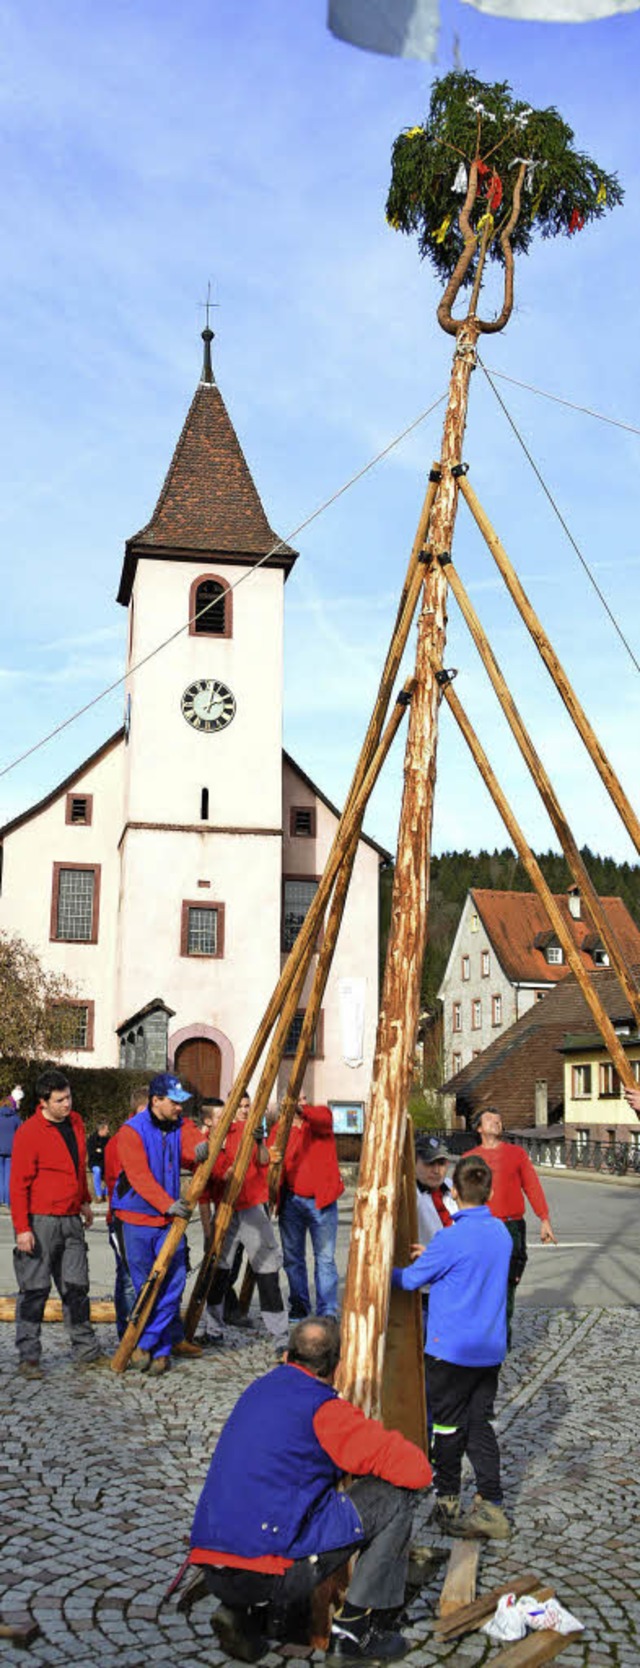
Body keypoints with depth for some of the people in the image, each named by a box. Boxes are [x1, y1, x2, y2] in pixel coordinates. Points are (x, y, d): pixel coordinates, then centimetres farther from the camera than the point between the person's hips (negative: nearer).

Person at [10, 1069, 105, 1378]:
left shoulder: (75, 1122, 8)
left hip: (71, 1220, 7)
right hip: (40, 1222, -6)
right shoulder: (29, 1133, -13)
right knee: (34, 1289, 0)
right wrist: (22, 1228, -16)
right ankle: (28, 1357, 8)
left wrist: (84, 1201, 24)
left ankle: (86, 1352, 18)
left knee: (76, 1287, 11)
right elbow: (18, 1184, -13)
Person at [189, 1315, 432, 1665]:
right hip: (267, 1575, -7)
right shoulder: (324, 1409, -6)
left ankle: (251, 1611, 15)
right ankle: (352, 1628, 7)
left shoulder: (257, 1390, 17)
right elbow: (417, 1470, -6)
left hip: (211, 1571, 8)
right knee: (395, 1495, 3)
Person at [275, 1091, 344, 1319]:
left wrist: (302, 1109, -44)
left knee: (325, 1258, -2)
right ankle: (298, 1307, 23)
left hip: (320, 1199, -3)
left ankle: (327, 1312, 2)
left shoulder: (320, 1115, 1)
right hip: (291, 1200, 3)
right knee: (292, 1258, 10)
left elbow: (323, 1119, -24)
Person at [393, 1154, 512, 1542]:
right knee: (481, 1424, 11)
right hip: (491, 1350, 6)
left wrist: (390, 1271, 12)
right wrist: (433, 1257, 19)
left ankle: (448, 1503, 22)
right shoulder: (502, 1233, 3)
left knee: (448, 1425, 9)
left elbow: (411, 1280, -7)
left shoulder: (452, 1238, -19)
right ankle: (491, 1507, 8)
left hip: (451, 1350, -6)